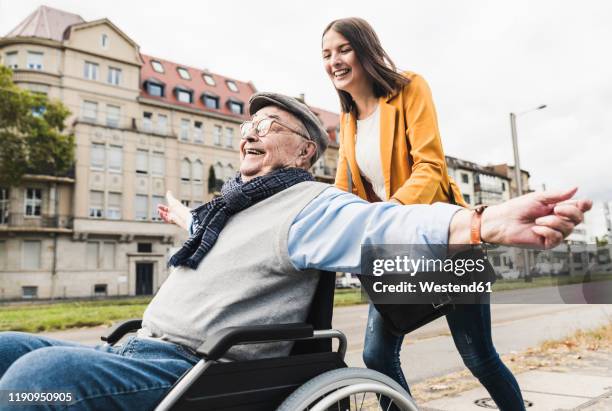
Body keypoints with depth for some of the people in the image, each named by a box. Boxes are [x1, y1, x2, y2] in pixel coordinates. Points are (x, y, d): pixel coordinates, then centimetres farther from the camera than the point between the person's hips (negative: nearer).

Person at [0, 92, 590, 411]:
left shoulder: (309, 205, -8)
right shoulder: (227, 204, 20)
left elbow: (377, 224, -27)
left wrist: (483, 223, -44)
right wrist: (181, 217, 65)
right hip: (139, 351, 10)